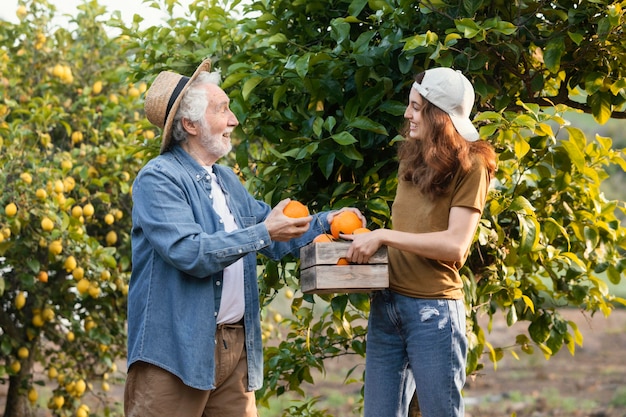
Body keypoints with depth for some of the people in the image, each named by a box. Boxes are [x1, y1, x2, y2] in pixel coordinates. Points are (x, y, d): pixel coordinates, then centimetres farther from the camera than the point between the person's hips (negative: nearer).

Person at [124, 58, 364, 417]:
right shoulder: (158, 179, -9)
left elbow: (275, 240, 26)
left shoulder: (228, 182, 18)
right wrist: (264, 233, -19)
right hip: (176, 351, -8)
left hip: (236, 347, 8)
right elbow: (189, 252, -21)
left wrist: (325, 222, 11)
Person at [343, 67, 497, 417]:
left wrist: (382, 236, -16)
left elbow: (455, 244, -15)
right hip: (387, 304, 7)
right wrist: (366, 237, 2)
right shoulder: (413, 160, 14)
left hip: (433, 309, -7)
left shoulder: (469, 165, -7)